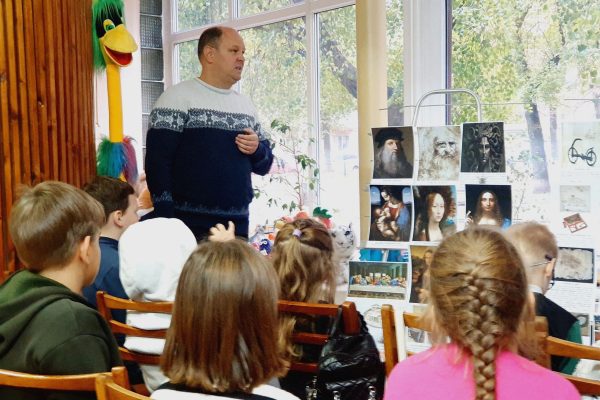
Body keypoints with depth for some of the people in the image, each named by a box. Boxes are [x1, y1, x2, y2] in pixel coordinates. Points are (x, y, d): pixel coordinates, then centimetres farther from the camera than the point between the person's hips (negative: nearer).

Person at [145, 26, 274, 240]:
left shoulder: (245, 104, 14)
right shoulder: (178, 97, -4)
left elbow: (264, 165, 20)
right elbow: (157, 163, -11)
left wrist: (257, 149, -3)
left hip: (238, 225, 6)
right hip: (190, 227, -5)